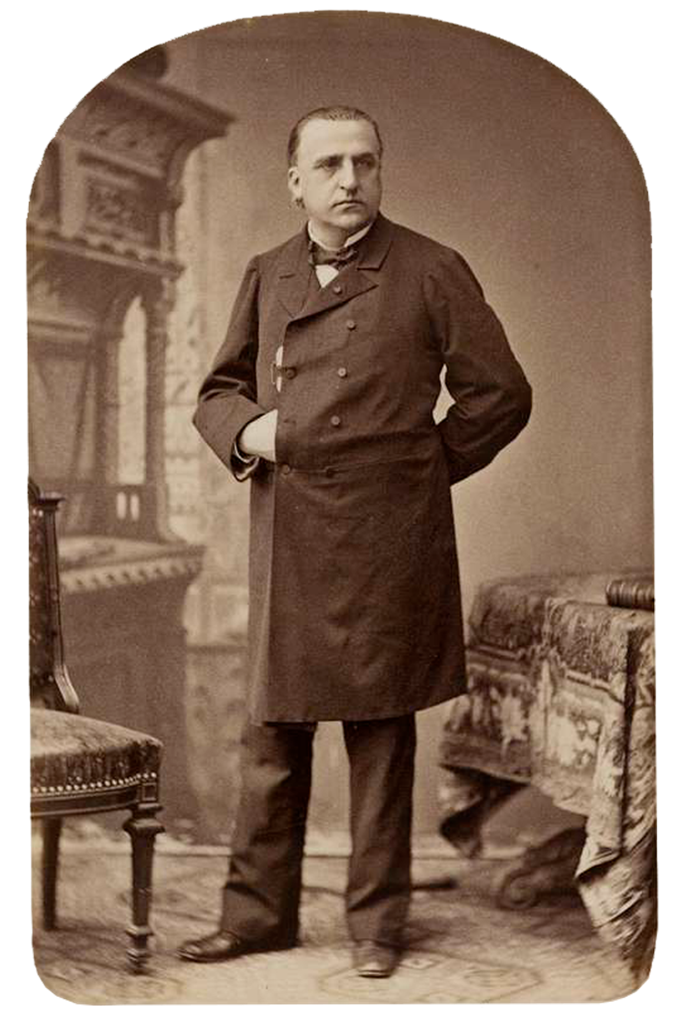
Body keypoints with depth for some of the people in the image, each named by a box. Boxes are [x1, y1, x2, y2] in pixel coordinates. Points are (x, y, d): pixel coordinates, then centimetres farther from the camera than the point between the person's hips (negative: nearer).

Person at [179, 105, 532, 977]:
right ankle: (258, 912, 20)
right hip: (285, 537, 4)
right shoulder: (266, 277, 11)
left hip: (387, 539, -4)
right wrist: (248, 430, -2)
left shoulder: (432, 273, -2)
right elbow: (218, 390, 19)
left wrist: (425, 466, 2)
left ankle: (377, 921, 16)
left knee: (380, 727, 4)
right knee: (272, 726, 8)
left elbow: (500, 394, 2)